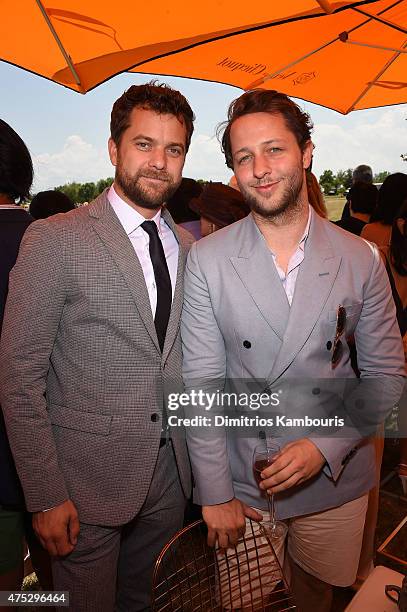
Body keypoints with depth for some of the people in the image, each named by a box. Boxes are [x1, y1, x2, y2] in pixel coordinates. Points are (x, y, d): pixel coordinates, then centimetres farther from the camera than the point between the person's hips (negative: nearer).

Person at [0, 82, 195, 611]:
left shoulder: (188, 247, 4)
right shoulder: (55, 240, -13)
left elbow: (184, 359, 9)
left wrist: (199, 460, 7)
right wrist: (45, 496, -12)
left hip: (170, 474, 5)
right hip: (88, 479, -4)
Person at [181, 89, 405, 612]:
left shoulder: (362, 259, -6)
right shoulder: (206, 259, -10)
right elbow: (201, 383, -9)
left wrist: (325, 446, -14)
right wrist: (215, 493, -8)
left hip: (335, 479, 2)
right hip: (238, 483, -1)